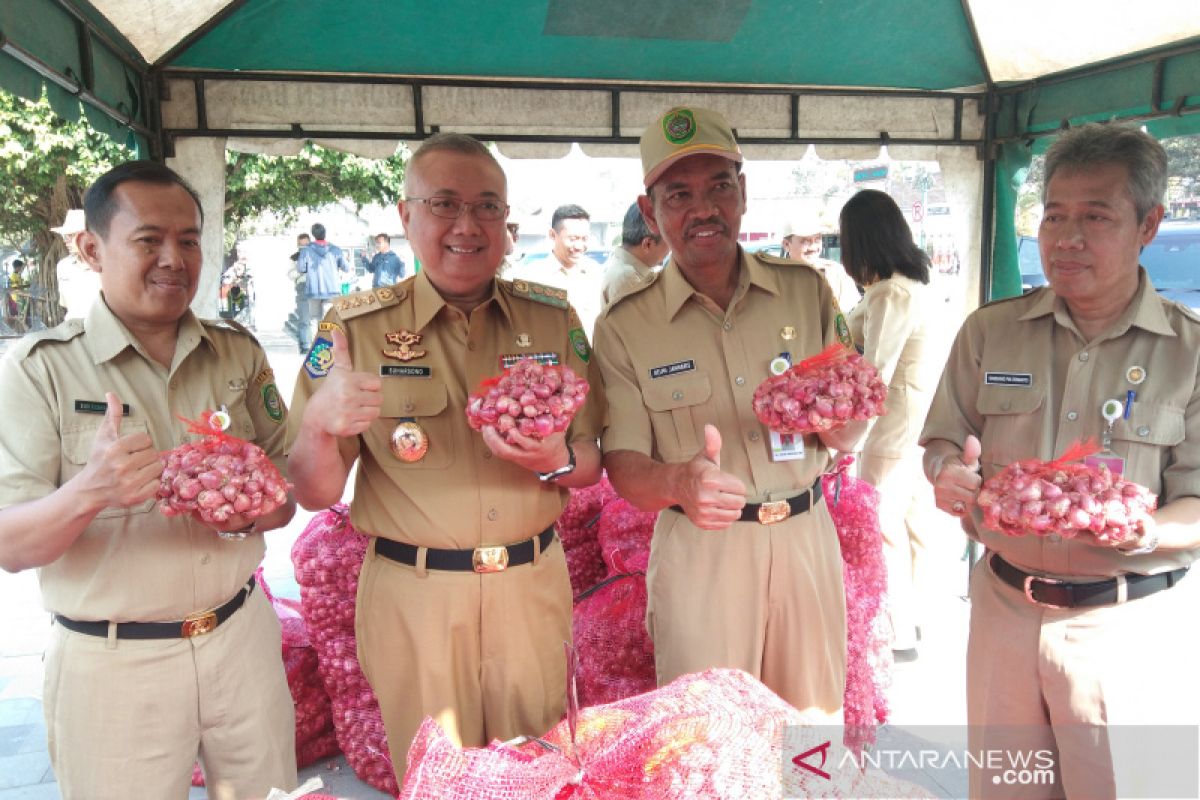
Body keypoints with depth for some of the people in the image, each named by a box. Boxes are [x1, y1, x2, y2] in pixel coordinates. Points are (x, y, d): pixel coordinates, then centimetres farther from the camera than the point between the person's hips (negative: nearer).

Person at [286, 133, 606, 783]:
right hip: (412, 595, -2)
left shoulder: (552, 316, 1)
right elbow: (314, 494, -6)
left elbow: (591, 462, 6)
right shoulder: (356, 327, -5)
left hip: (533, 587, 2)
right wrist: (319, 425, -27)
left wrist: (557, 460, -17)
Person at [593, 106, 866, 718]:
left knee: (813, 724, 16)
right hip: (698, 550, -2)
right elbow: (623, 466, -7)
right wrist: (678, 481, -29)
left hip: (805, 537, 3)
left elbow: (850, 436, 7)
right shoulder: (624, 327, -5)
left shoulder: (806, 290, 2)